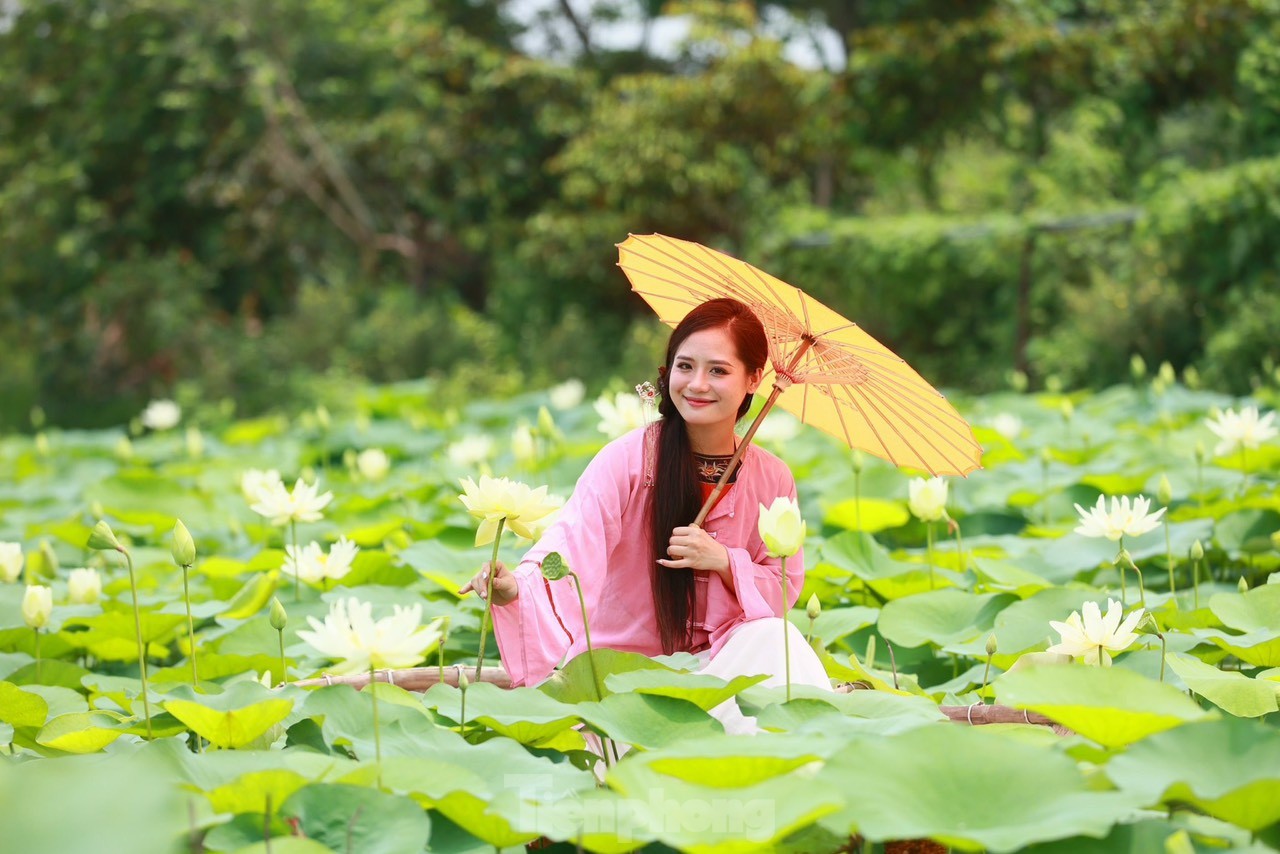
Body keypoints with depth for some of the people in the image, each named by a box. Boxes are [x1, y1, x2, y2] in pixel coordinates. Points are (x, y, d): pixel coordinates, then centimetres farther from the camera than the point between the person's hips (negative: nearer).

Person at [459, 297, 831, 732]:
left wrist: (724, 561, -16)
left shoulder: (772, 478, 0)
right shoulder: (626, 460, -14)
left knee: (774, 638, -24)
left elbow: (784, 587, 4)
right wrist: (513, 589, -50)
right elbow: (572, 551, -28)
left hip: (718, 661, 4)